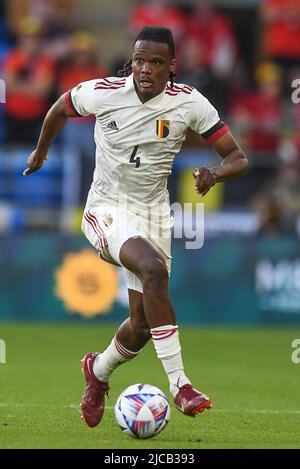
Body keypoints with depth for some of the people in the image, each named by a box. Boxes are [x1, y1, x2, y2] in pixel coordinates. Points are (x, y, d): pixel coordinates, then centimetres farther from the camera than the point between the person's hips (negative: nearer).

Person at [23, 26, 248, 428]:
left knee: (142, 323, 4)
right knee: (153, 269, -33)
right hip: (106, 210, -3)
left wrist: (215, 174, -29)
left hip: (153, 214, 3)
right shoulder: (103, 93, -13)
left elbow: (237, 158, -7)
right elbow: (59, 110, 9)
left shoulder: (189, 103, -10)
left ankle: (99, 371, 39)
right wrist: (41, 152, 24)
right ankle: (179, 384, -33)